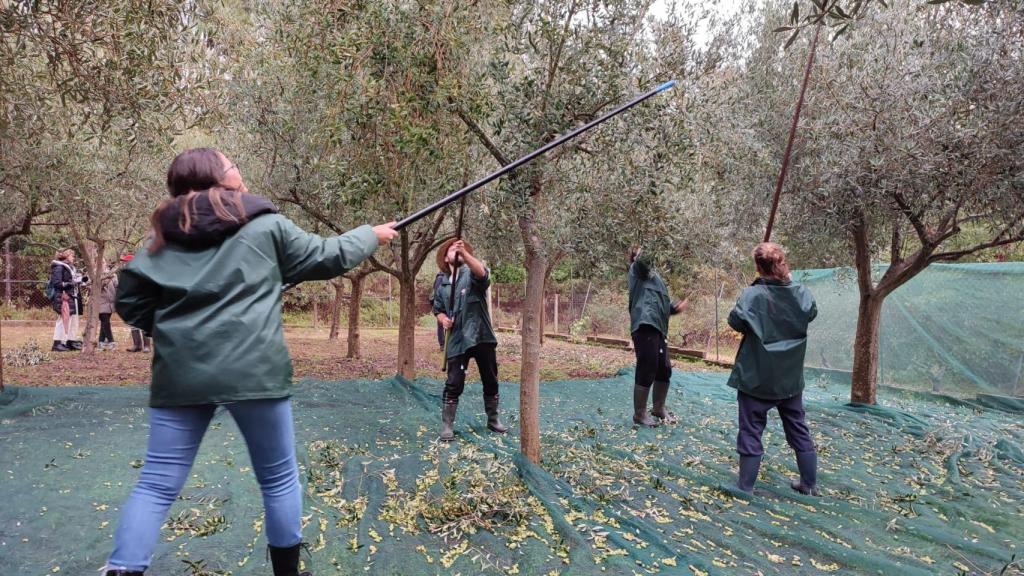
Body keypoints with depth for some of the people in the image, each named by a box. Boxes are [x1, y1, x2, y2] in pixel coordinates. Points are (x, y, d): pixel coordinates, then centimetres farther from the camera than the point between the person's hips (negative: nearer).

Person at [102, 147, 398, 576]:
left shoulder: (166, 237, 12)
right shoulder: (266, 226, 2)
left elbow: (130, 302, 10)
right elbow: (326, 257, 11)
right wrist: (372, 235, 26)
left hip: (181, 374, 4)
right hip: (252, 371, -3)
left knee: (157, 485, 8)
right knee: (279, 478, 14)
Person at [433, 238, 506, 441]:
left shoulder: (471, 273, -1)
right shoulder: (442, 284, 10)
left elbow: (482, 273, -26)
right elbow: (438, 309, 18)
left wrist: (464, 253, -38)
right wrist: (443, 319, -6)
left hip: (481, 336, -1)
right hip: (457, 340, 1)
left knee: (491, 381, 10)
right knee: (454, 384, -4)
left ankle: (493, 420, 27)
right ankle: (447, 425, 8)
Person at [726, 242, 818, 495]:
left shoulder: (753, 295, -20)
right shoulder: (802, 294, -6)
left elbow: (735, 321, -11)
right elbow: (811, 313, 14)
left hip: (756, 377, -4)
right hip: (790, 378, 4)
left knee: (751, 432, 6)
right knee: (799, 431, 18)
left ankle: (745, 486, 11)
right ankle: (810, 484, 27)